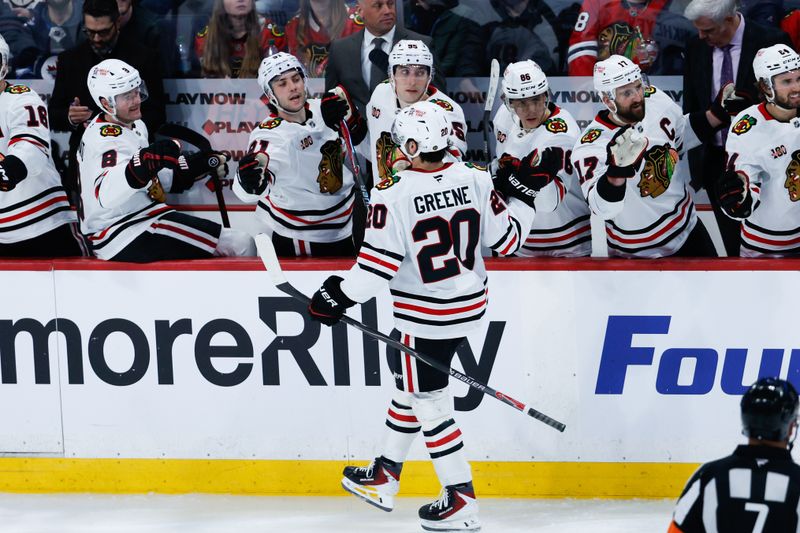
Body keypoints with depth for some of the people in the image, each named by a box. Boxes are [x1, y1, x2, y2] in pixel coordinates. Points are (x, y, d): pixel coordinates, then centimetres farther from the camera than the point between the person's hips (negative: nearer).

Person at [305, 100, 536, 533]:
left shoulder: (393, 196, -21)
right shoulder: (475, 180, -6)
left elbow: (378, 264, -20)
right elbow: (506, 238, 2)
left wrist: (338, 296, -6)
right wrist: (524, 202, 21)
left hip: (424, 318, -7)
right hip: (469, 306, 7)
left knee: (429, 402, 6)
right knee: (408, 382, 23)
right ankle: (384, 478, 34)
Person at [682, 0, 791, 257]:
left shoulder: (772, 42, -10)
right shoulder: (696, 48, 3)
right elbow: (690, 109, 11)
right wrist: (689, 163, 8)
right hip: (716, 162, 4)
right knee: (734, 246, 7)